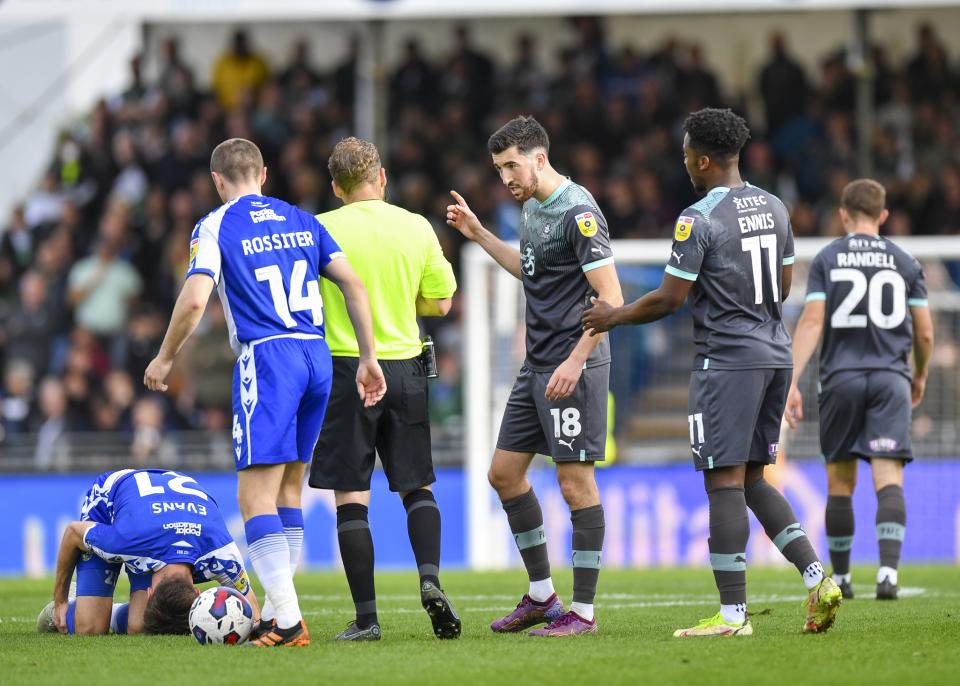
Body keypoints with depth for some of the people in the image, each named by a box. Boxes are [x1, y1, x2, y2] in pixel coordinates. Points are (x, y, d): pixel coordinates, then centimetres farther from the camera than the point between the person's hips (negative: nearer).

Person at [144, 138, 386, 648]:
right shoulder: (301, 221, 17)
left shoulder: (215, 226, 1)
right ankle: (278, 613, 16)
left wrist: (164, 358, 4)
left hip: (267, 357, -6)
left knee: (255, 496, -7)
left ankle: (287, 620, -17)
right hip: (318, 356, 6)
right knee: (287, 488, 15)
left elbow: (194, 299, -10)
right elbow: (354, 285, 11)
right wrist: (368, 358, 14)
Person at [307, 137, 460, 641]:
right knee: (416, 487, 14)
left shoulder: (321, 231, -6)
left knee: (350, 497, 0)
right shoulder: (417, 228, 3)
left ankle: (366, 617, -3)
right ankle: (430, 579, -9)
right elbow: (440, 302, 9)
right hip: (405, 368, 3)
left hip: (345, 368, -3)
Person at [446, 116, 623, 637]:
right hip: (537, 365, 10)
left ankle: (582, 612, -1)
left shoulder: (577, 212, -16)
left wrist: (575, 361, -24)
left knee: (575, 482, -6)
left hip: (573, 366, -10)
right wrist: (479, 234, 23)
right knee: (504, 472, 12)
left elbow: (611, 297, -19)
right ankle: (541, 595, 21)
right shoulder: (531, 207, 12)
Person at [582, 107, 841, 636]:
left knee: (725, 483, -5)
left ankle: (733, 614, -7)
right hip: (775, 353, 8)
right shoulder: (774, 208, 11)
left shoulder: (699, 220, -13)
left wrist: (613, 317, 4)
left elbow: (668, 300, -12)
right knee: (753, 479, 15)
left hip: (728, 359, -8)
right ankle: (817, 577, 2)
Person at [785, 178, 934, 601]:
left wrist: (792, 382, -10)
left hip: (841, 378, 0)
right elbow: (925, 332, 8)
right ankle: (888, 571, -25)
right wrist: (920, 376, 26)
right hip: (890, 378, 0)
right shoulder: (905, 262, 7)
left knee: (840, 483, 11)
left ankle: (840, 578, 19)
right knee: (889, 479, -8)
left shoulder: (826, 260, 4)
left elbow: (812, 321, -7)